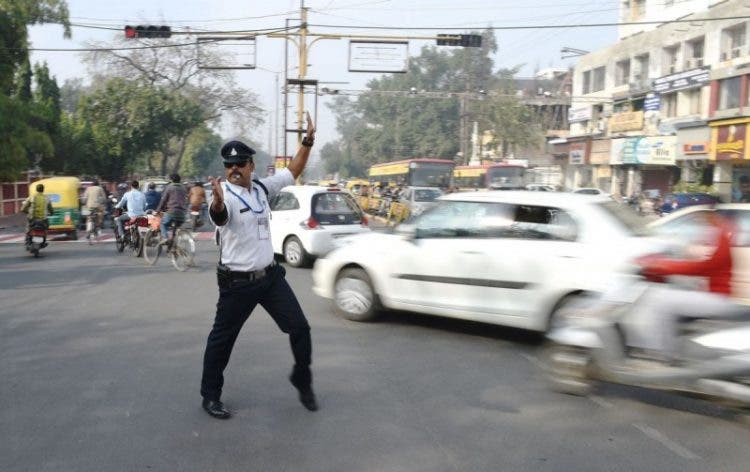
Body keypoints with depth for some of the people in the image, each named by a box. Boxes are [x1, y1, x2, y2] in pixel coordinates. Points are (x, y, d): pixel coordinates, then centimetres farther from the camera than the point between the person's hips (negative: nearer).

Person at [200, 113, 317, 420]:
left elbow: (293, 171, 14)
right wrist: (217, 203, -65)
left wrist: (308, 141, 3)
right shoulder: (225, 196, -17)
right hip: (237, 282, -6)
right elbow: (218, 215, -41)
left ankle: (302, 382, 27)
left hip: (270, 275, 6)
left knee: (299, 327, 7)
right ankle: (210, 395, 25)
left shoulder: (262, 187, 4)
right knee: (222, 338, 6)